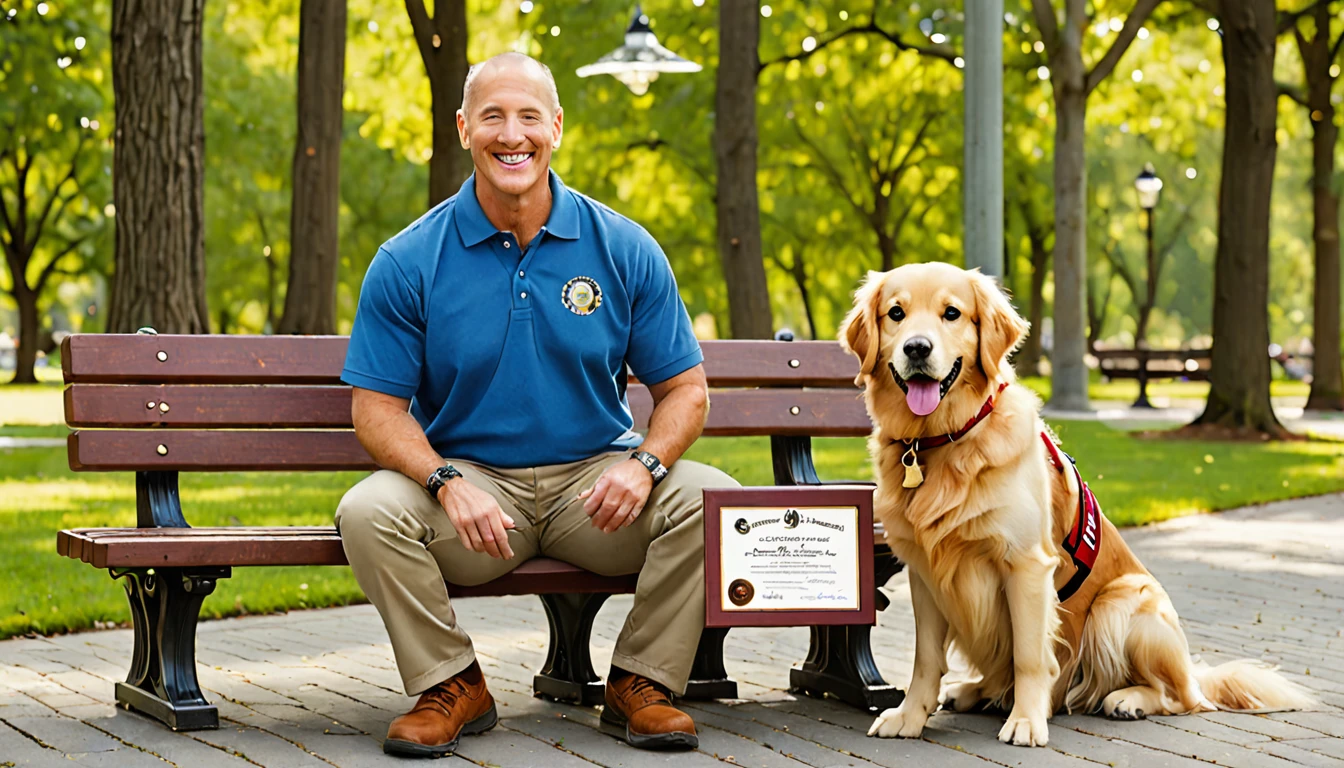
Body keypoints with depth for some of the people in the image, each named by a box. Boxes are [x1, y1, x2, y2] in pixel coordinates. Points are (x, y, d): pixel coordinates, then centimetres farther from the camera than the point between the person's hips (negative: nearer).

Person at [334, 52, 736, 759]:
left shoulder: (624, 250, 0)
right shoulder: (408, 263, -3)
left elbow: (684, 388, 4)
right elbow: (377, 407, -3)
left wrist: (644, 463, -18)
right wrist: (447, 483, -22)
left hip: (596, 481, 1)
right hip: (469, 480, -1)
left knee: (710, 499, -25)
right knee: (369, 510, -29)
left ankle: (640, 685, -5)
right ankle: (451, 686, -7)